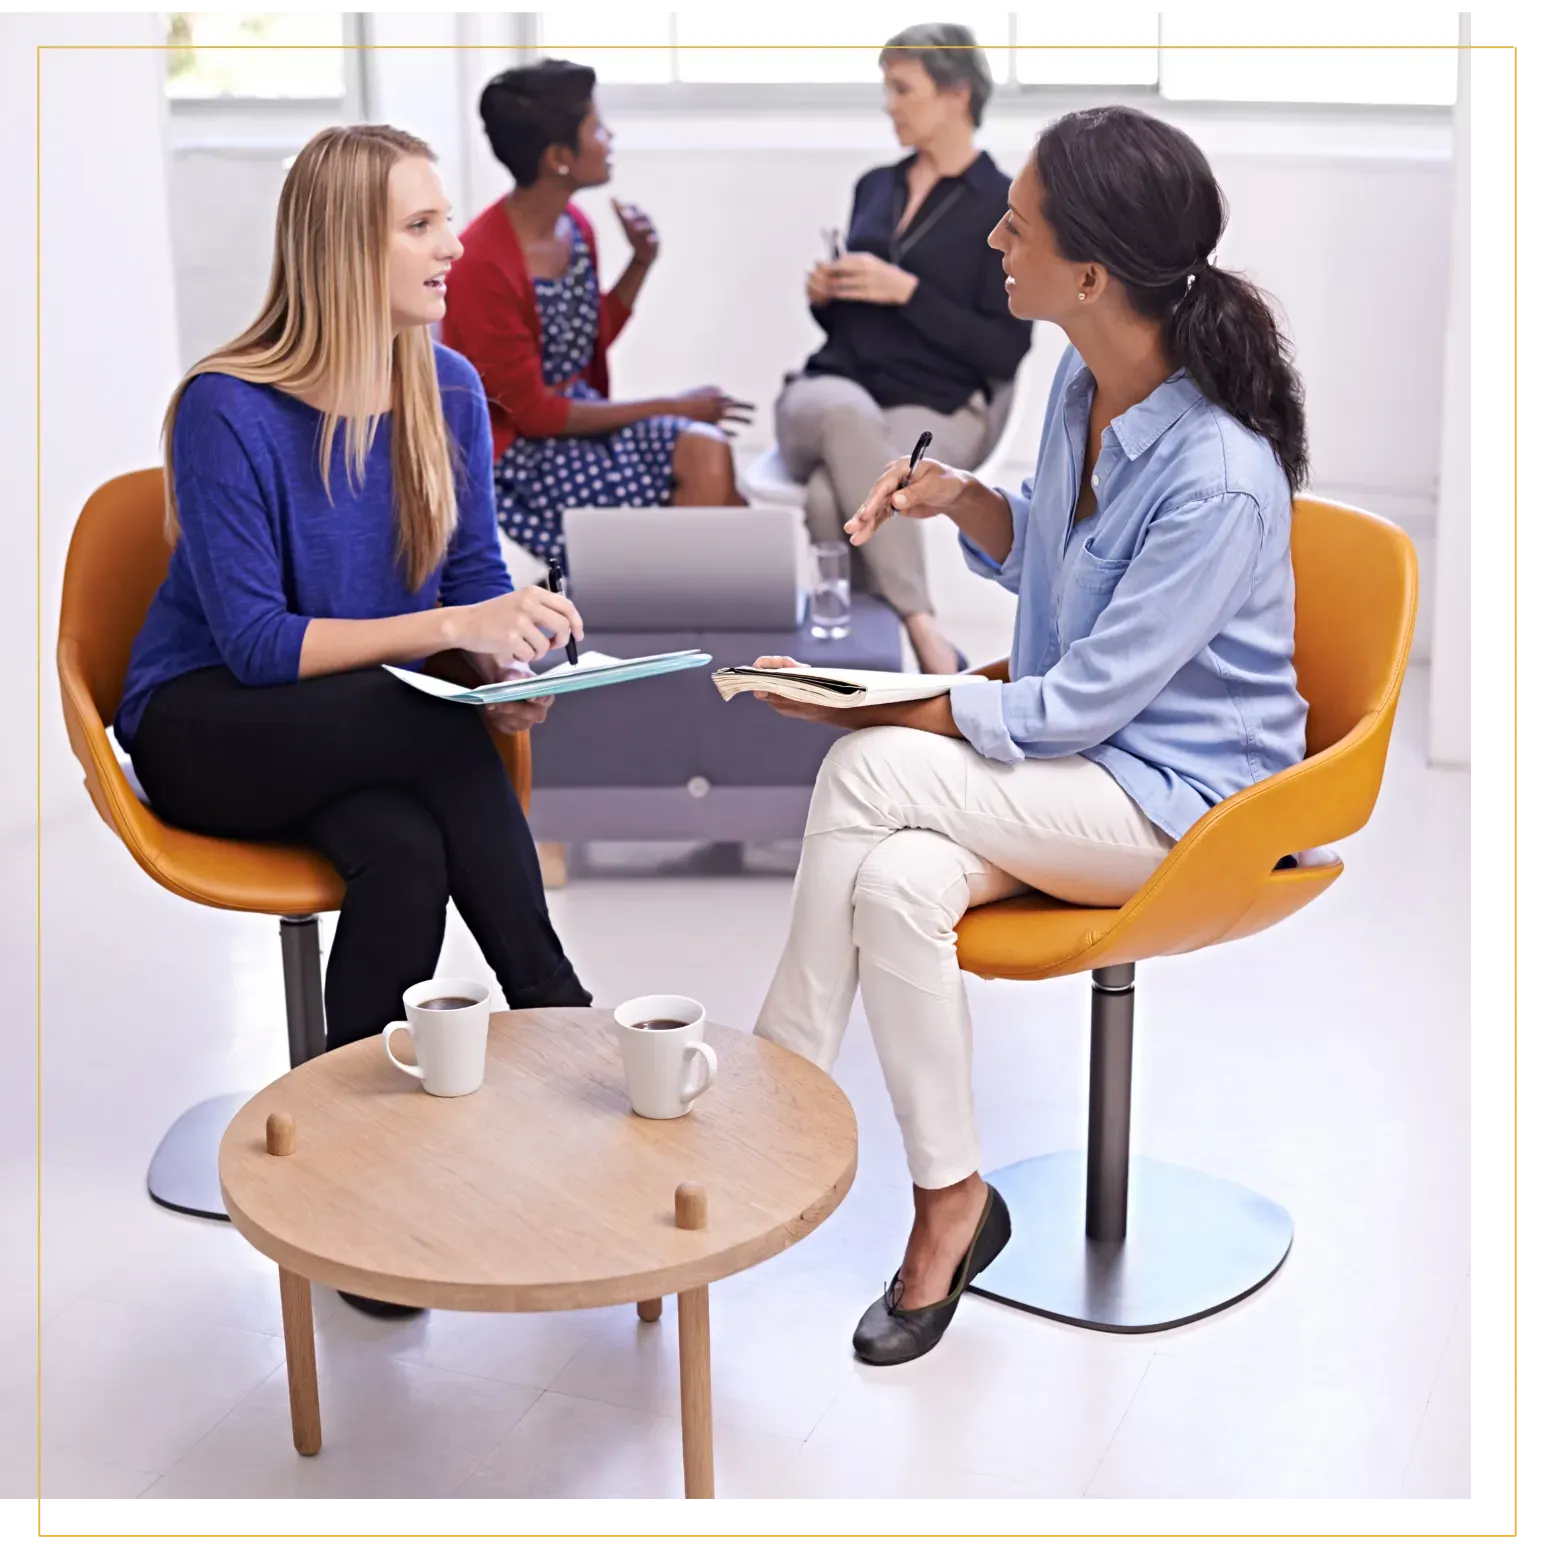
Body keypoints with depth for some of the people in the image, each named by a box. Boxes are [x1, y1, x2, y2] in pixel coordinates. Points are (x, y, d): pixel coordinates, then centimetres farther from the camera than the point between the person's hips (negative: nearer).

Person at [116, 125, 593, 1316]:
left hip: (382, 728, 5)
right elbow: (254, 642, -20)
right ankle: (560, 1017, -22)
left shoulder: (447, 388, -1)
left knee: (409, 855, -31)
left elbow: (477, 572, 7)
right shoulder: (226, 410, -17)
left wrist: (511, 657, -17)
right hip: (210, 729, -4)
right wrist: (452, 630, -31)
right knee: (435, 725, -33)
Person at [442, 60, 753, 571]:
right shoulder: (481, 265, -22)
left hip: (575, 417, 7)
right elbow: (532, 413, -18)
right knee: (706, 463, -22)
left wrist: (641, 264, 0)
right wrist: (670, 407, -16)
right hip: (511, 455, -7)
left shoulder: (576, 226, 2)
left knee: (708, 452, -20)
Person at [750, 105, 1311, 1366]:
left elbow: (1079, 706, -22)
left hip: (1181, 794, -7)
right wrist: (960, 498, -2)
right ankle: (949, 1202, -12)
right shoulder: (1084, 384, 0)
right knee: (897, 876, -25)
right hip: (1074, 756, 7)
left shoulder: (1220, 478, -26)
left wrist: (873, 715, -19)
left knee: (869, 777, -26)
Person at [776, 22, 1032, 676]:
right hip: (828, 391, 4)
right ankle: (920, 629, -36)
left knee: (830, 498, -38)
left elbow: (1002, 352, -7)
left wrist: (906, 290, -14)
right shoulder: (873, 187, 17)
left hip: (935, 409, -4)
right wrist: (825, 295, 1)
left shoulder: (1007, 207, 0)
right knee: (845, 411, -38)